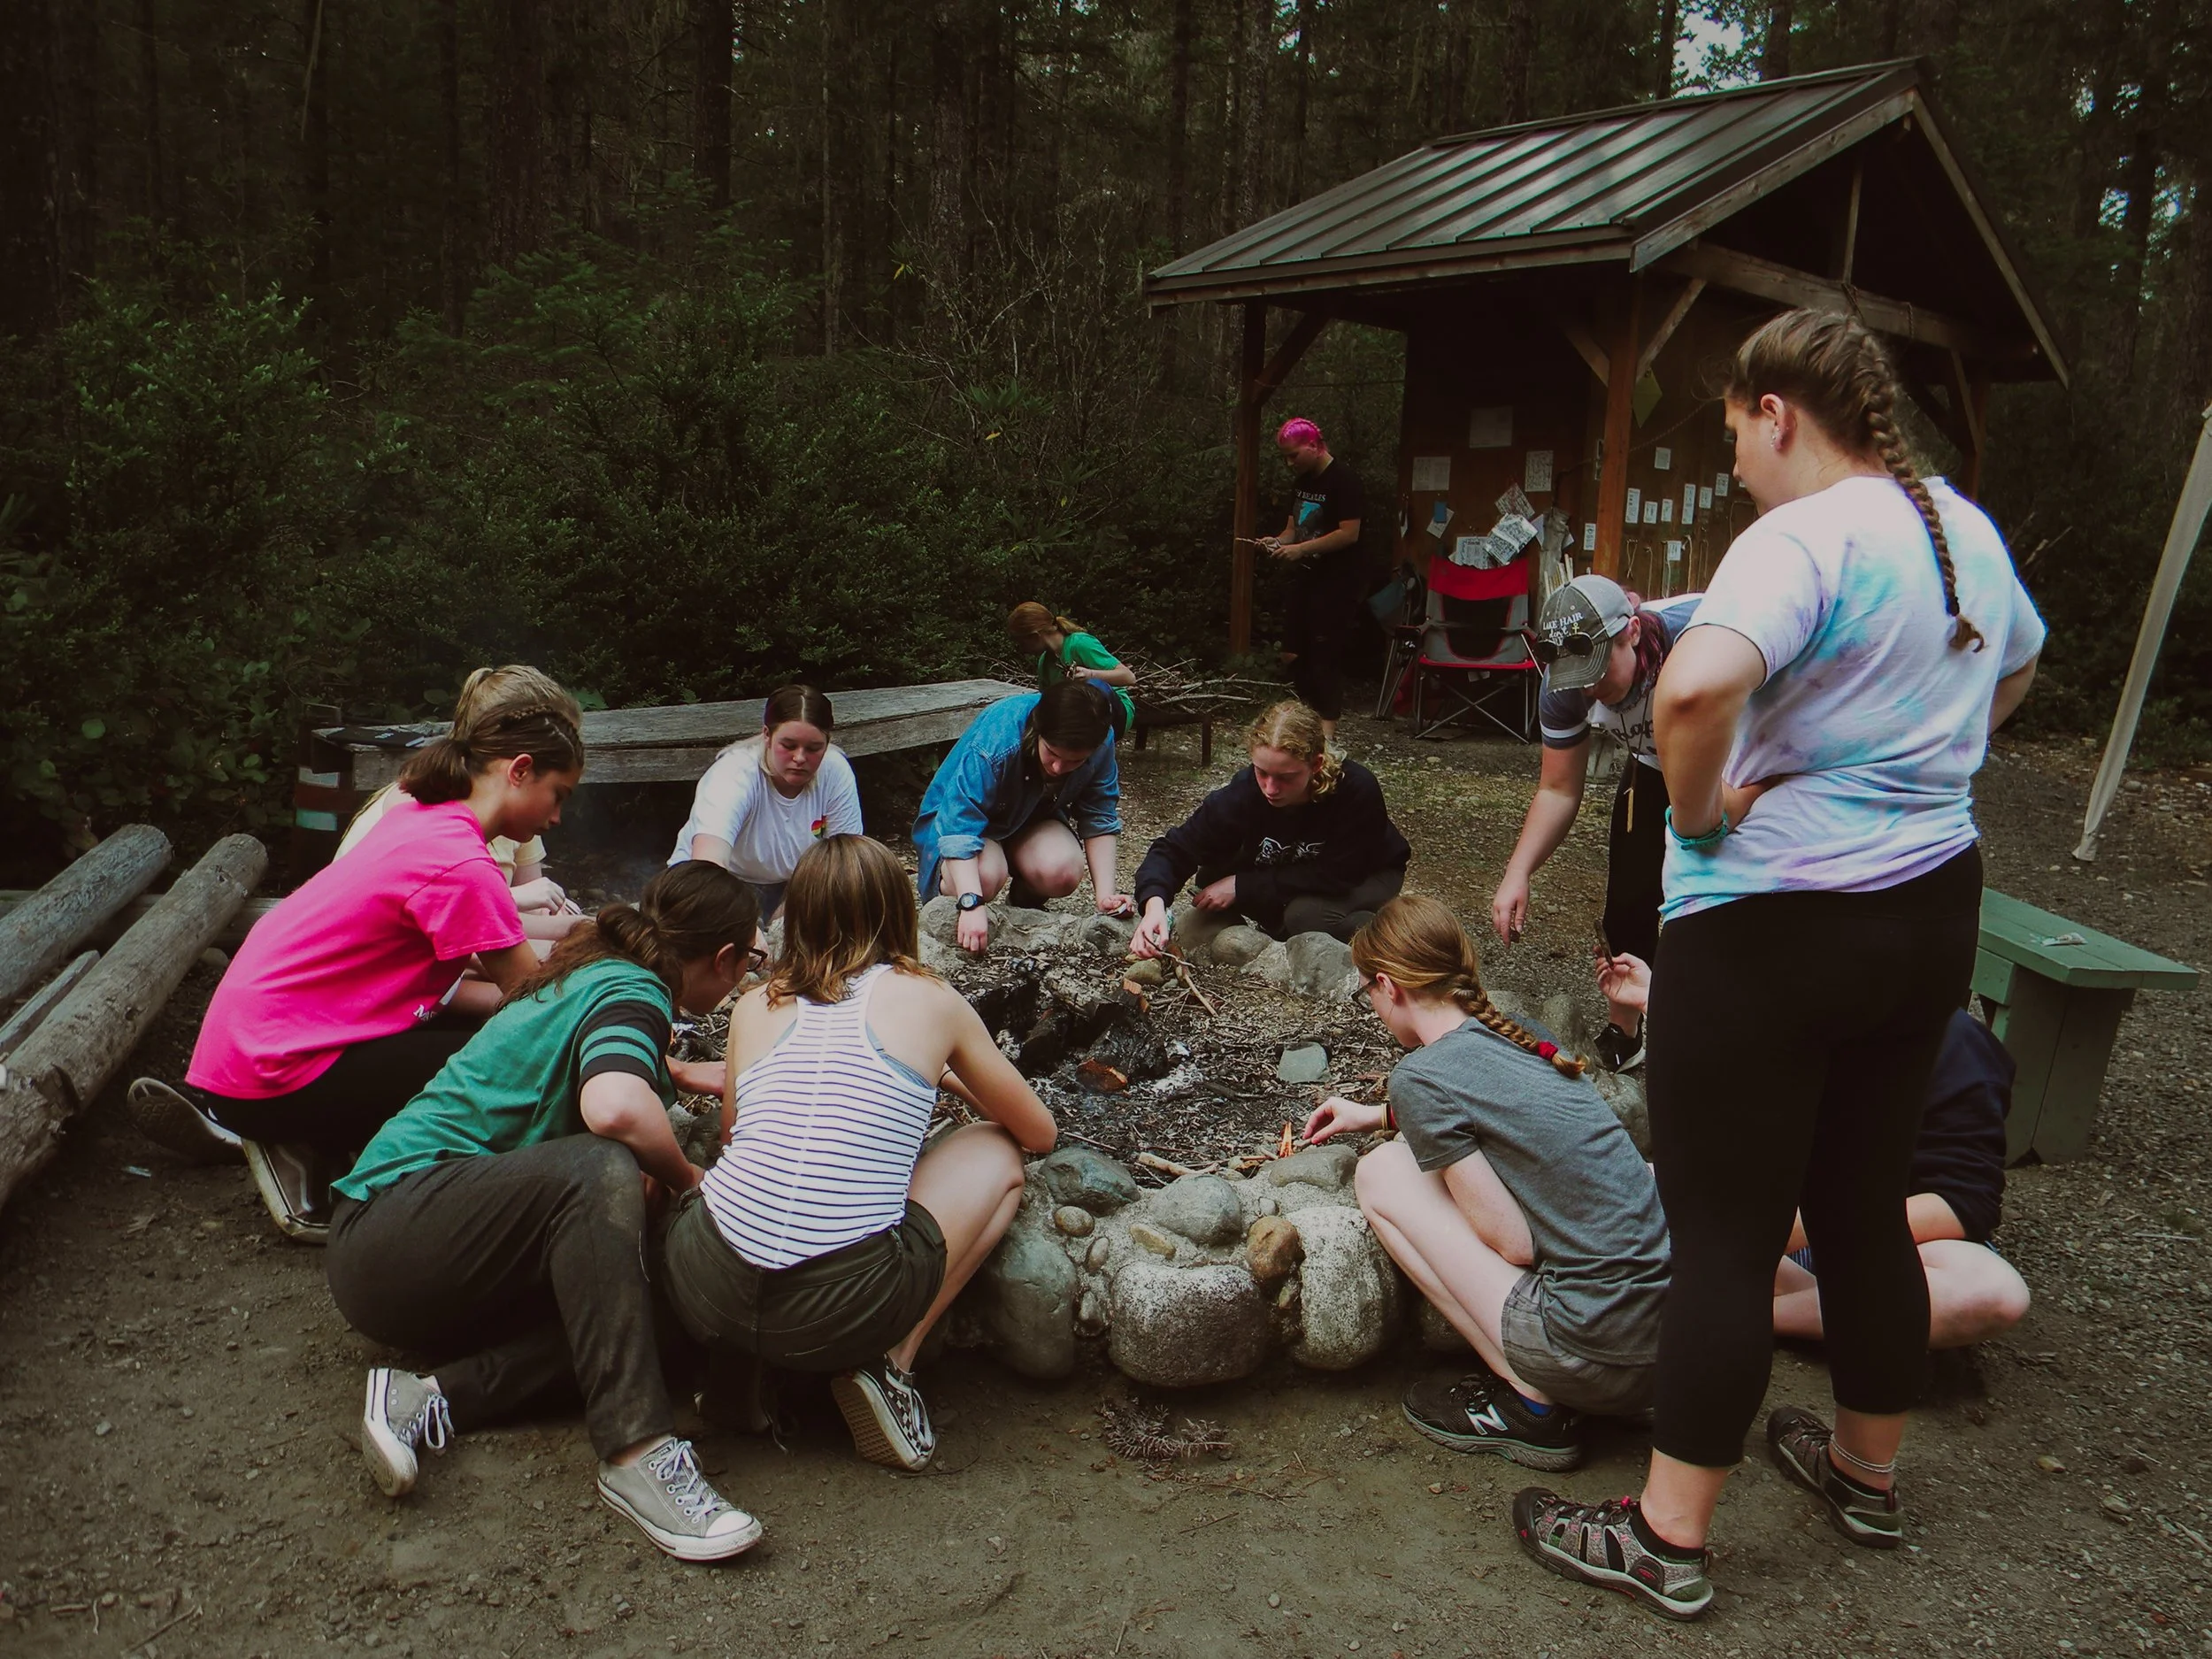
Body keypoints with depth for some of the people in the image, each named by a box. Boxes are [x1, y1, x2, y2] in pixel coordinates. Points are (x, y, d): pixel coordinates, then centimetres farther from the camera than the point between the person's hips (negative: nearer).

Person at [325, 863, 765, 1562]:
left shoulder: (593, 975, 15)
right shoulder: (631, 991, -14)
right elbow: (615, 1108, -35)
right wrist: (688, 1178, -18)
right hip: (389, 1227, -9)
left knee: (647, 1281, -10)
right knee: (601, 1172, -33)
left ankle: (434, 1400, -16)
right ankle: (636, 1452, -37)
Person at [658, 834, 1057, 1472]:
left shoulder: (754, 1005, 12)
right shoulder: (930, 1000, 6)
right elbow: (1039, 1133, 20)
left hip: (704, 1293, 4)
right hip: (841, 1309, -4)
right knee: (997, 1155, 18)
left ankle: (742, 1360, 15)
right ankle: (890, 1361, 6)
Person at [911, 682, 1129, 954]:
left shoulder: (1101, 740, -22)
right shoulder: (994, 740, -37)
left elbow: (1099, 819, -11)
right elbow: (959, 823, -41)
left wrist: (1106, 893, -20)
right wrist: (971, 905, -51)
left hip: (1034, 818, 4)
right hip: (959, 814, -4)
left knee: (1064, 872, -28)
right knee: (986, 875, -36)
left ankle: (1027, 895, 10)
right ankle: (943, 883, 2)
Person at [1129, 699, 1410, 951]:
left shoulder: (1357, 790, -36)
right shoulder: (1244, 792, -28)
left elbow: (1336, 876, -32)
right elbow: (1174, 850, -25)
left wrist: (1242, 885, -32)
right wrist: (1154, 904, -47)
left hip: (1366, 876, -4)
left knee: (1306, 913, -34)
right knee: (1211, 877, -19)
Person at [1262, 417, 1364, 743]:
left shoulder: (1342, 479, -14)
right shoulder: (1302, 482, 13)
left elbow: (1349, 533, -20)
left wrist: (1301, 549, -22)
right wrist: (1279, 541, -3)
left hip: (1335, 583, -9)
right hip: (1306, 577, 9)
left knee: (1325, 655, -7)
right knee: (1294, 652, 8)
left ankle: (1328, 726, -1)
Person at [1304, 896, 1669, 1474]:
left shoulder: (1423, 1074, -12)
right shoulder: (1520, 1036, 11)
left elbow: (1514, 1244, -11)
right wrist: (1377, 1116, 43)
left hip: (1598, 1357, -8)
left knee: (1382, 1175, 1)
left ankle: (1529, 1403, 3)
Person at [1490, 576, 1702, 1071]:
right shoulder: (1566, 687, -21)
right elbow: (1558, 790, -11)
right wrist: (1517, 874, -23)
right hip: (1656, 766, 5)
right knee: (1628, 901, 1)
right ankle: (1628, 1027, 23)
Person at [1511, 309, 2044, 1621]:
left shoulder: (1803, 539, -19)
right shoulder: (1969, 532, 9)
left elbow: (1696, 685, -38)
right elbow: (2016, 668, 30)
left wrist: (1701, 809, -20)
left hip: (1772, 923, -8)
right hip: (1933, 907, 9)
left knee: (1725, 1231, 1)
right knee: (1866, 1204, 21)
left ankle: (1669, 1539, 14)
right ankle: (1869, 1471, 40)